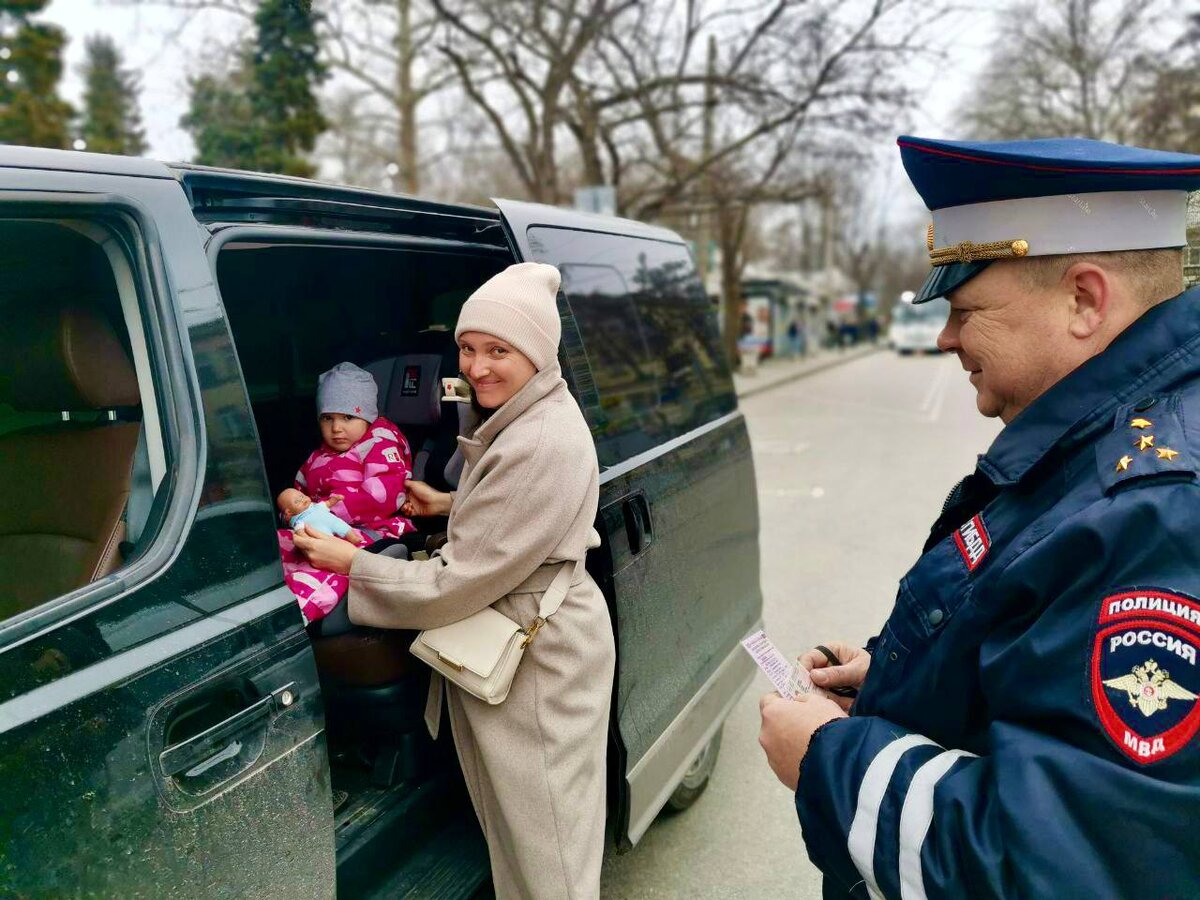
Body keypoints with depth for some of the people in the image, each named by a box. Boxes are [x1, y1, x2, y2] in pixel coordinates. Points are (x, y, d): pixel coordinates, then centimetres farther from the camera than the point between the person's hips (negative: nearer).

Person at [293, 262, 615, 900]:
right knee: (513, 827, 23)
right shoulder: (527, 415, 6)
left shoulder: (543, 445, -27)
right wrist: (450, 506, 10)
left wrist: (349, 562, -12)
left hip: (537, 660, -10)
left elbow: (456, 583, -23)